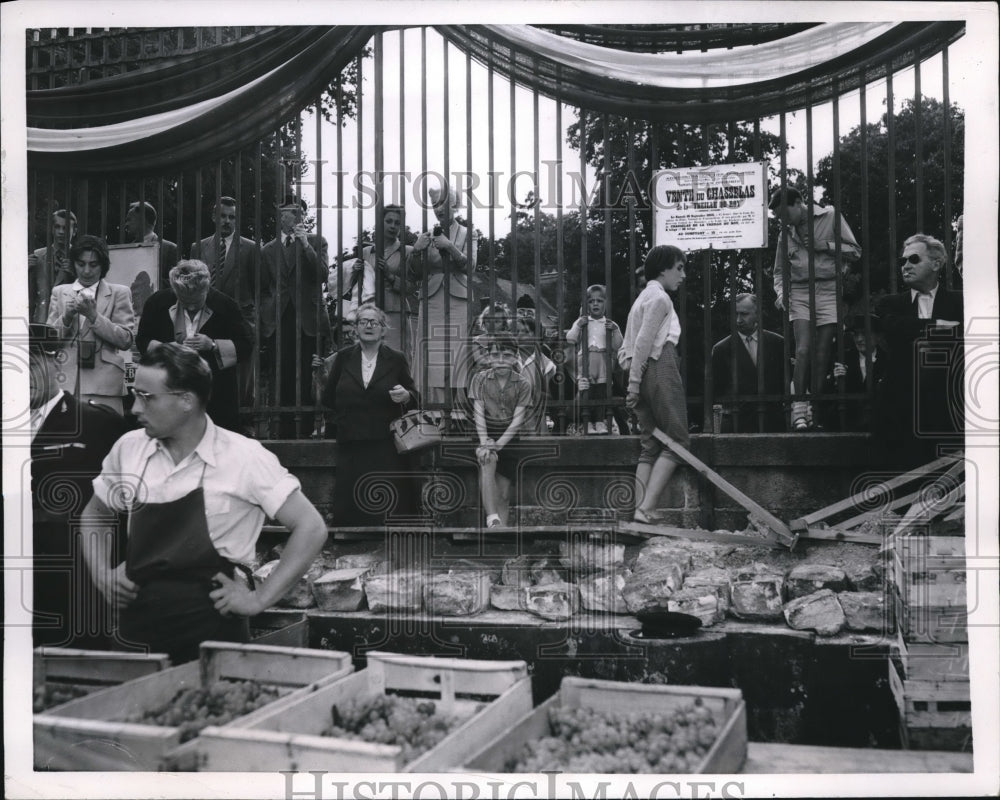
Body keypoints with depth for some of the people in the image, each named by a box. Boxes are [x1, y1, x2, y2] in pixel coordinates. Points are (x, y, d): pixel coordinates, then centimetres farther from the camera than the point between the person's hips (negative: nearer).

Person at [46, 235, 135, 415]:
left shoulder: (119, 293, 8)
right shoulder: (59, 292, 16)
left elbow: (126, 340, 0)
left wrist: (93, 315, -9)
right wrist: (67, 316, -5)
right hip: (65, 380, 2)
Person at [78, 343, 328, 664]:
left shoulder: (243, 456, -10)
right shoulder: (129, 448, 3)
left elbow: (311, 528, -9)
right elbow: (94, 515, 22)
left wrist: (259, 598, -10)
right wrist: (103, 574, 7)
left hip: (211, 634, -4)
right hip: (136, 631, 4)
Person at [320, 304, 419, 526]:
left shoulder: (396, 360, 7)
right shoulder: (343, 357, 11)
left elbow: (414, 397, 10)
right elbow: (328, 397, 16)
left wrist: (406, 396, -10)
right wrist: (345, 416, 7)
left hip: (386, 446, -1)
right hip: (351, 445, 1)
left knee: (389, 508, -5)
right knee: (350, 509, -1)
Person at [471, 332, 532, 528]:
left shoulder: (523, 384, -1)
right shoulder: (480, 379, 1)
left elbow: (518, 419, -9)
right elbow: (479, 413, -7)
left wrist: (498, 445, -22)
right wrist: (484, 443, -23)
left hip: (509, 439, 1)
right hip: (486, 435, -1)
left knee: (504, 495, 0)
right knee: (487, 460, -33)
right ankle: (492, 520, -40)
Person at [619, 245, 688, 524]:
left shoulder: (643, 297, 25)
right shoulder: (660, 297, -6)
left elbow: (628, 345, 21)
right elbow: (643, 342, -15)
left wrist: (633, 382, 14)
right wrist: (634, 383, -17)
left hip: (643, 375, 10)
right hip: (660, 369, -9)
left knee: (649, 446, 8)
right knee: (675, 441, -6)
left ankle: (640, 508, 2)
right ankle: (647, 507, -15)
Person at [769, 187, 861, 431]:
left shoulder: (831, 216, 4)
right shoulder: (786, 233, 12)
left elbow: (855, 251, 5)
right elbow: (780, 271, 19)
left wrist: (826, 245, -9)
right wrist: (781, 293, 0)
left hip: (829, 291, -1)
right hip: (799, 294, 1)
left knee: (822, 353, -3)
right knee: (803, 349, -15)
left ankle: (814, 410, 6)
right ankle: (799, 407, -15)